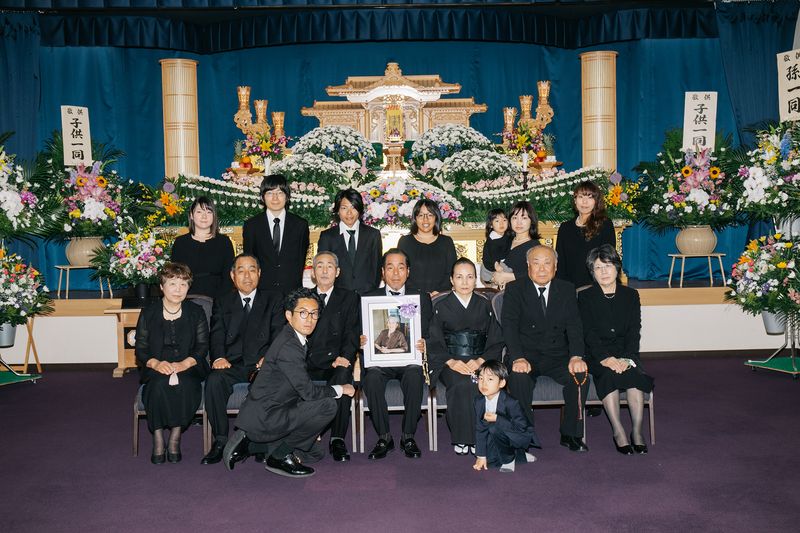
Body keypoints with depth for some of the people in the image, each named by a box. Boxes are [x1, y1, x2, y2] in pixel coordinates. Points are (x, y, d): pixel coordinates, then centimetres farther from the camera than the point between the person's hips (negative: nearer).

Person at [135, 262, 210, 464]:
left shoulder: (196, 313, 9)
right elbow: (141, 349, 5)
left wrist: (184, 364, -16)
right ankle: (158, 438, -19)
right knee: (159, 385, -34)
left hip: (187, 368, 0)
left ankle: (176, 436, -17)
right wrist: (156, 363, -17)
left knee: (184, 385, -34)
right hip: (156, 369, 0)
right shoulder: (148, 313, 8)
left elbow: (202, 347, 3)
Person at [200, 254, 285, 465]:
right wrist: (219, 357, -15)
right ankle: (220, 441, -18)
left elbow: (279, 333, 4)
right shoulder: (222, 303, 21)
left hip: (262, 364, -2)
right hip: (232, 365, 2)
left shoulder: (274, 299, 17)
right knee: (214, 380, -31)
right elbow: (217, 335, 7)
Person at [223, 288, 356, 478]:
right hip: (262, 418, -10)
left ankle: (248, 443, 17)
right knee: (327, 405, -19)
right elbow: (308, 391, -19)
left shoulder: (295, 339, 11)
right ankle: (281, 456, -5)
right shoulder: (288, 346, -19)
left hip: (259, 415, 10)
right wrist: (341, 389, -5)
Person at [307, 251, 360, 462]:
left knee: (343, 374, -36)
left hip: (335, 361, -1)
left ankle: (337, 440, -28)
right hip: (306, 363, 2)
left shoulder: (348, 298, 15)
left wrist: (345, 356, -15)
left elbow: (352, 332, 5)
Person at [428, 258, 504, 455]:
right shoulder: (441, 306, 8)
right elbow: (434, 344, 3)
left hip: (480, 361, 1)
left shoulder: (485, 305, 12)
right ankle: (461, 438, -18)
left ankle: (479, 436, -17)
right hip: (450, 362, -1)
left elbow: (496, 342, 7)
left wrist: (480, 361, -11)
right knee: (461, 384, -33)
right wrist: (451, 362, -15)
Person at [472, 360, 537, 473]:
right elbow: (480, 429, -6)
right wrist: (481, 456, -9)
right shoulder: (478, 402, -10)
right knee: (488, 461, -9)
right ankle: (518, 455, 12)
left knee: (494, 428, -30)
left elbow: (521, 427, -28)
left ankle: (508, 461, -8)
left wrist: (497, 419, -32)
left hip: (521, 437, -7)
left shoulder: (510, 403, -27)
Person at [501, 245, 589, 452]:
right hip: (526, 355, -2)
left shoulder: (567, 289, 8)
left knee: (581, 375, -25)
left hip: (558, 355, 2)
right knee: (519, 378, -32)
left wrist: (576, 356, -20)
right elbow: (509, 325, -11)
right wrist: (518, 358, -27)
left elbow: (574, 326, -1)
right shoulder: (514, 289, 1)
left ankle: (571, 434, -6)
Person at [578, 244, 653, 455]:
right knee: (608, 374, -32)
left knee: (635, 374, -29)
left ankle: (637, 431, -22)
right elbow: (589, 333, -4)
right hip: (596, 354, -2)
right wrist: (605, 358, -20)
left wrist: (626, 358, -15)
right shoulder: (585, 297, 7)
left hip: (626, 352, 2)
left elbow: (634, 332, 2)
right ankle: (618, 432, -26)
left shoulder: (630, 295, 12)